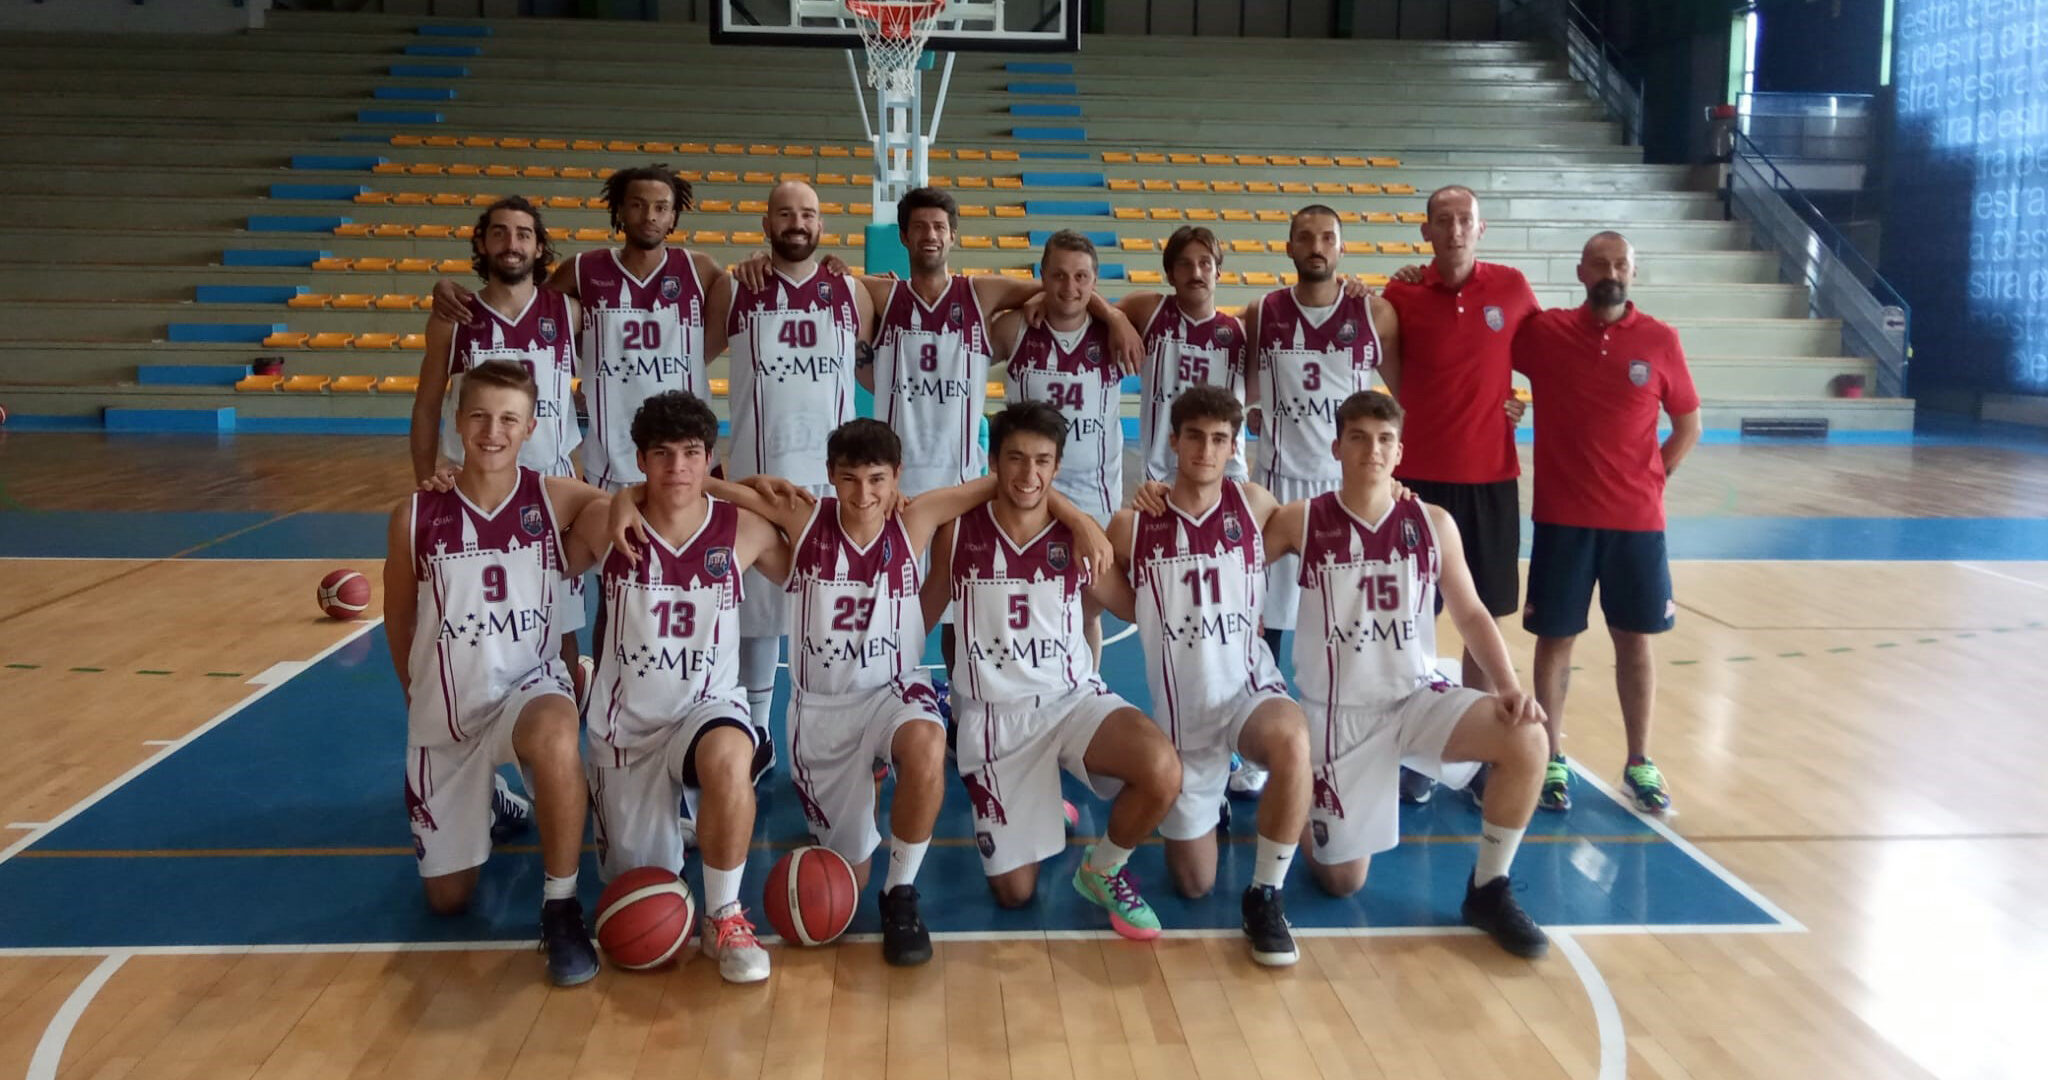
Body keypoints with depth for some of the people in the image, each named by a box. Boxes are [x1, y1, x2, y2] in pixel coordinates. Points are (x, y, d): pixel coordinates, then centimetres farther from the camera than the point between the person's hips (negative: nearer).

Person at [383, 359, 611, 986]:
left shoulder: (554, 500, -9)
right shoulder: (416, 518, -8)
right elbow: (398, 621, 6)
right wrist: (419, 701, 14)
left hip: (528, 687, -2)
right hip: (444, 715, 2)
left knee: (554, 731, -42)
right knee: (447, 899, 10)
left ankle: (562, 907, -22)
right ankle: (486, 802, 44)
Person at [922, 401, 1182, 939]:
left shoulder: (1080, 539, -5)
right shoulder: (957, 533, -5)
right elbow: (921, 616, 8)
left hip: (1073, 699, 0)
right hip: (994, 715, 0)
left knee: (1162, 771, -32)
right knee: (1014, 892, 3)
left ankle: (1103, 869, 0)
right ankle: (1040, 809, 38)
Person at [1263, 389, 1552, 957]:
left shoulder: (1433, 524, -2)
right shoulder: (1299, 522, -9)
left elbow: (1471, 614, 2)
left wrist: (1510, 686, -11)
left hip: (1418, 697, 2)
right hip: (1339, 714, -2)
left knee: (1526, 740, -26)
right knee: (1342, 880, 1)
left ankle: (1489, 890, -4)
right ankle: (1301, 804, 36)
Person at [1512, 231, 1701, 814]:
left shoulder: (1660, 341, 0)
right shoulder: (1544, 332, -3)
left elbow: (1689, 425, 10)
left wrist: (1651, 478, 1)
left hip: (1637, 519, 1)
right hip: (1562, 518, -1)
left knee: (1635, 640, 9)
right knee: (1555, 637, 5)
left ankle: (1640, 763, 22)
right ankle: (1553, 760, 18)